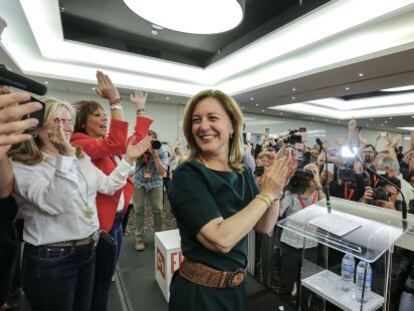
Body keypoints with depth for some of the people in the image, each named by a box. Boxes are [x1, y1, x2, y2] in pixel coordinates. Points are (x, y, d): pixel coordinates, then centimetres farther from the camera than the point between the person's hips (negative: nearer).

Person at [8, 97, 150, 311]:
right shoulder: (21, 165, -14)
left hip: (88, 250, 6)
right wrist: (65, 157, -35)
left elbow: (107, 186, 8)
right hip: (50, 259, -6)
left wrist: (128, 159, 2)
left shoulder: (80, 158, 6)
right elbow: (53, 204, -29)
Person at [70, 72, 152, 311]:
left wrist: (141, 108, 15)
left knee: (105, 279, 24)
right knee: (99, 284, 11)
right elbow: (117, 143, -33)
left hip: (116, 218, 9)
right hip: (99, 224, -8)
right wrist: (115, 101, -32)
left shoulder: (107, 145, 10)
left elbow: (137, 139, 14)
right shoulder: (80, 145, -16)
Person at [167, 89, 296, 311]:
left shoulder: (242, 173, -3)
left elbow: (264, 227, -1)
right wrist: (266, 194, -24)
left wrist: (276, 190, -16)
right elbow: (220, 239, -30)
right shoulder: (187, 175, -21)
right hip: (200, 292, -5)